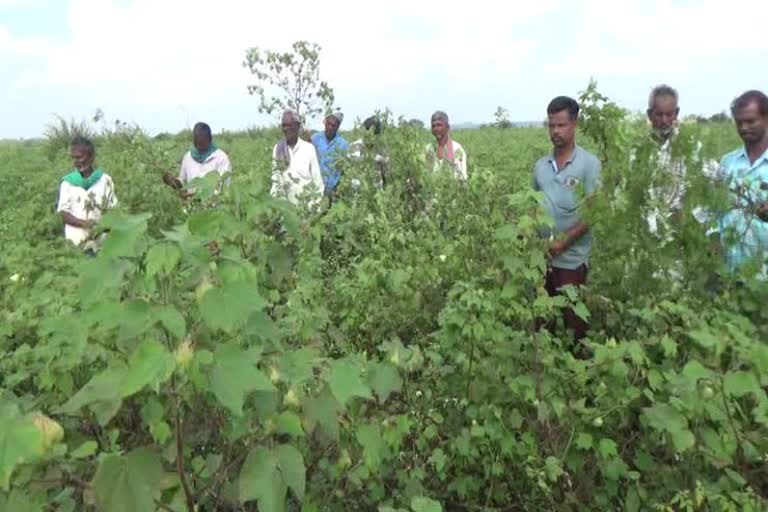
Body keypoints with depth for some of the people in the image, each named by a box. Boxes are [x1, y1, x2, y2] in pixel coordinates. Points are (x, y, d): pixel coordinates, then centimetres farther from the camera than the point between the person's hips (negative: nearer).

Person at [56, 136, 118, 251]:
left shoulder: (104, 180, 5)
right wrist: (83, 223, -17)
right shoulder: (67, 182, 4)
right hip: (75, 242, 0)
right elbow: (63, 214, 1)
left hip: (100, 241, 0)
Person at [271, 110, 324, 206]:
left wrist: (317, 204, -4)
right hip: (286, 204, 2)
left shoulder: (309, 148, -7)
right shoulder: (277, 148, 2)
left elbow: (317, 179, -3)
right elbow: (275, 177, 6)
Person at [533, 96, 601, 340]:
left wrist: (563, 242, -16)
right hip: (541, 256, 4)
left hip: (571, 258, -4)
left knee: (572, 319, 5)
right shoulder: (541, 165, 8)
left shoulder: (589, 163, -6)